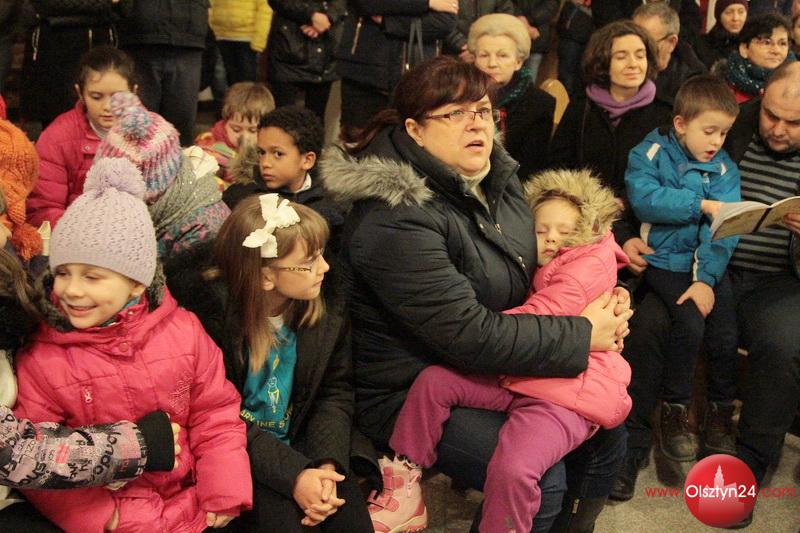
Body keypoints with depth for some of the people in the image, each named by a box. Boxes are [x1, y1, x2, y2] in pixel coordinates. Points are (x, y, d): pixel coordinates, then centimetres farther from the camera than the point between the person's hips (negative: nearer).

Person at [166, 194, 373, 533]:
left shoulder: (328, 303, -7)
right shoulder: (210, 313, -20)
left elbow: (336, 391, 1)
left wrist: (327, 462, -16)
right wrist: (292, 473, -25)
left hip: (299, 442, 4)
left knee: (345, 500, -19)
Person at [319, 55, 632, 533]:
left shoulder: (498, 176, 0)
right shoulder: (395, 220, -27)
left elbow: (544, 261, 16)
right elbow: (470, 336, -29)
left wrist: (603, 303, -4)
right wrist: (583, 334, -21)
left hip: (493, 372, 8)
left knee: (605, 431, 3)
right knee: (540, 479, -22)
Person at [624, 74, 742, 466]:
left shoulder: (724, 169, 5)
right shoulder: (652, 152, -2)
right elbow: (642, 197, -21)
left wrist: (706, 278, -20)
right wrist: (701, 204, -18)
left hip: (708, 263, 3)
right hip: (665, 261, -3)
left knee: (725, 334, -11)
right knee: (690, 325, -22)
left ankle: (720, 411, 14)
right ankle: (674, 410, 0)